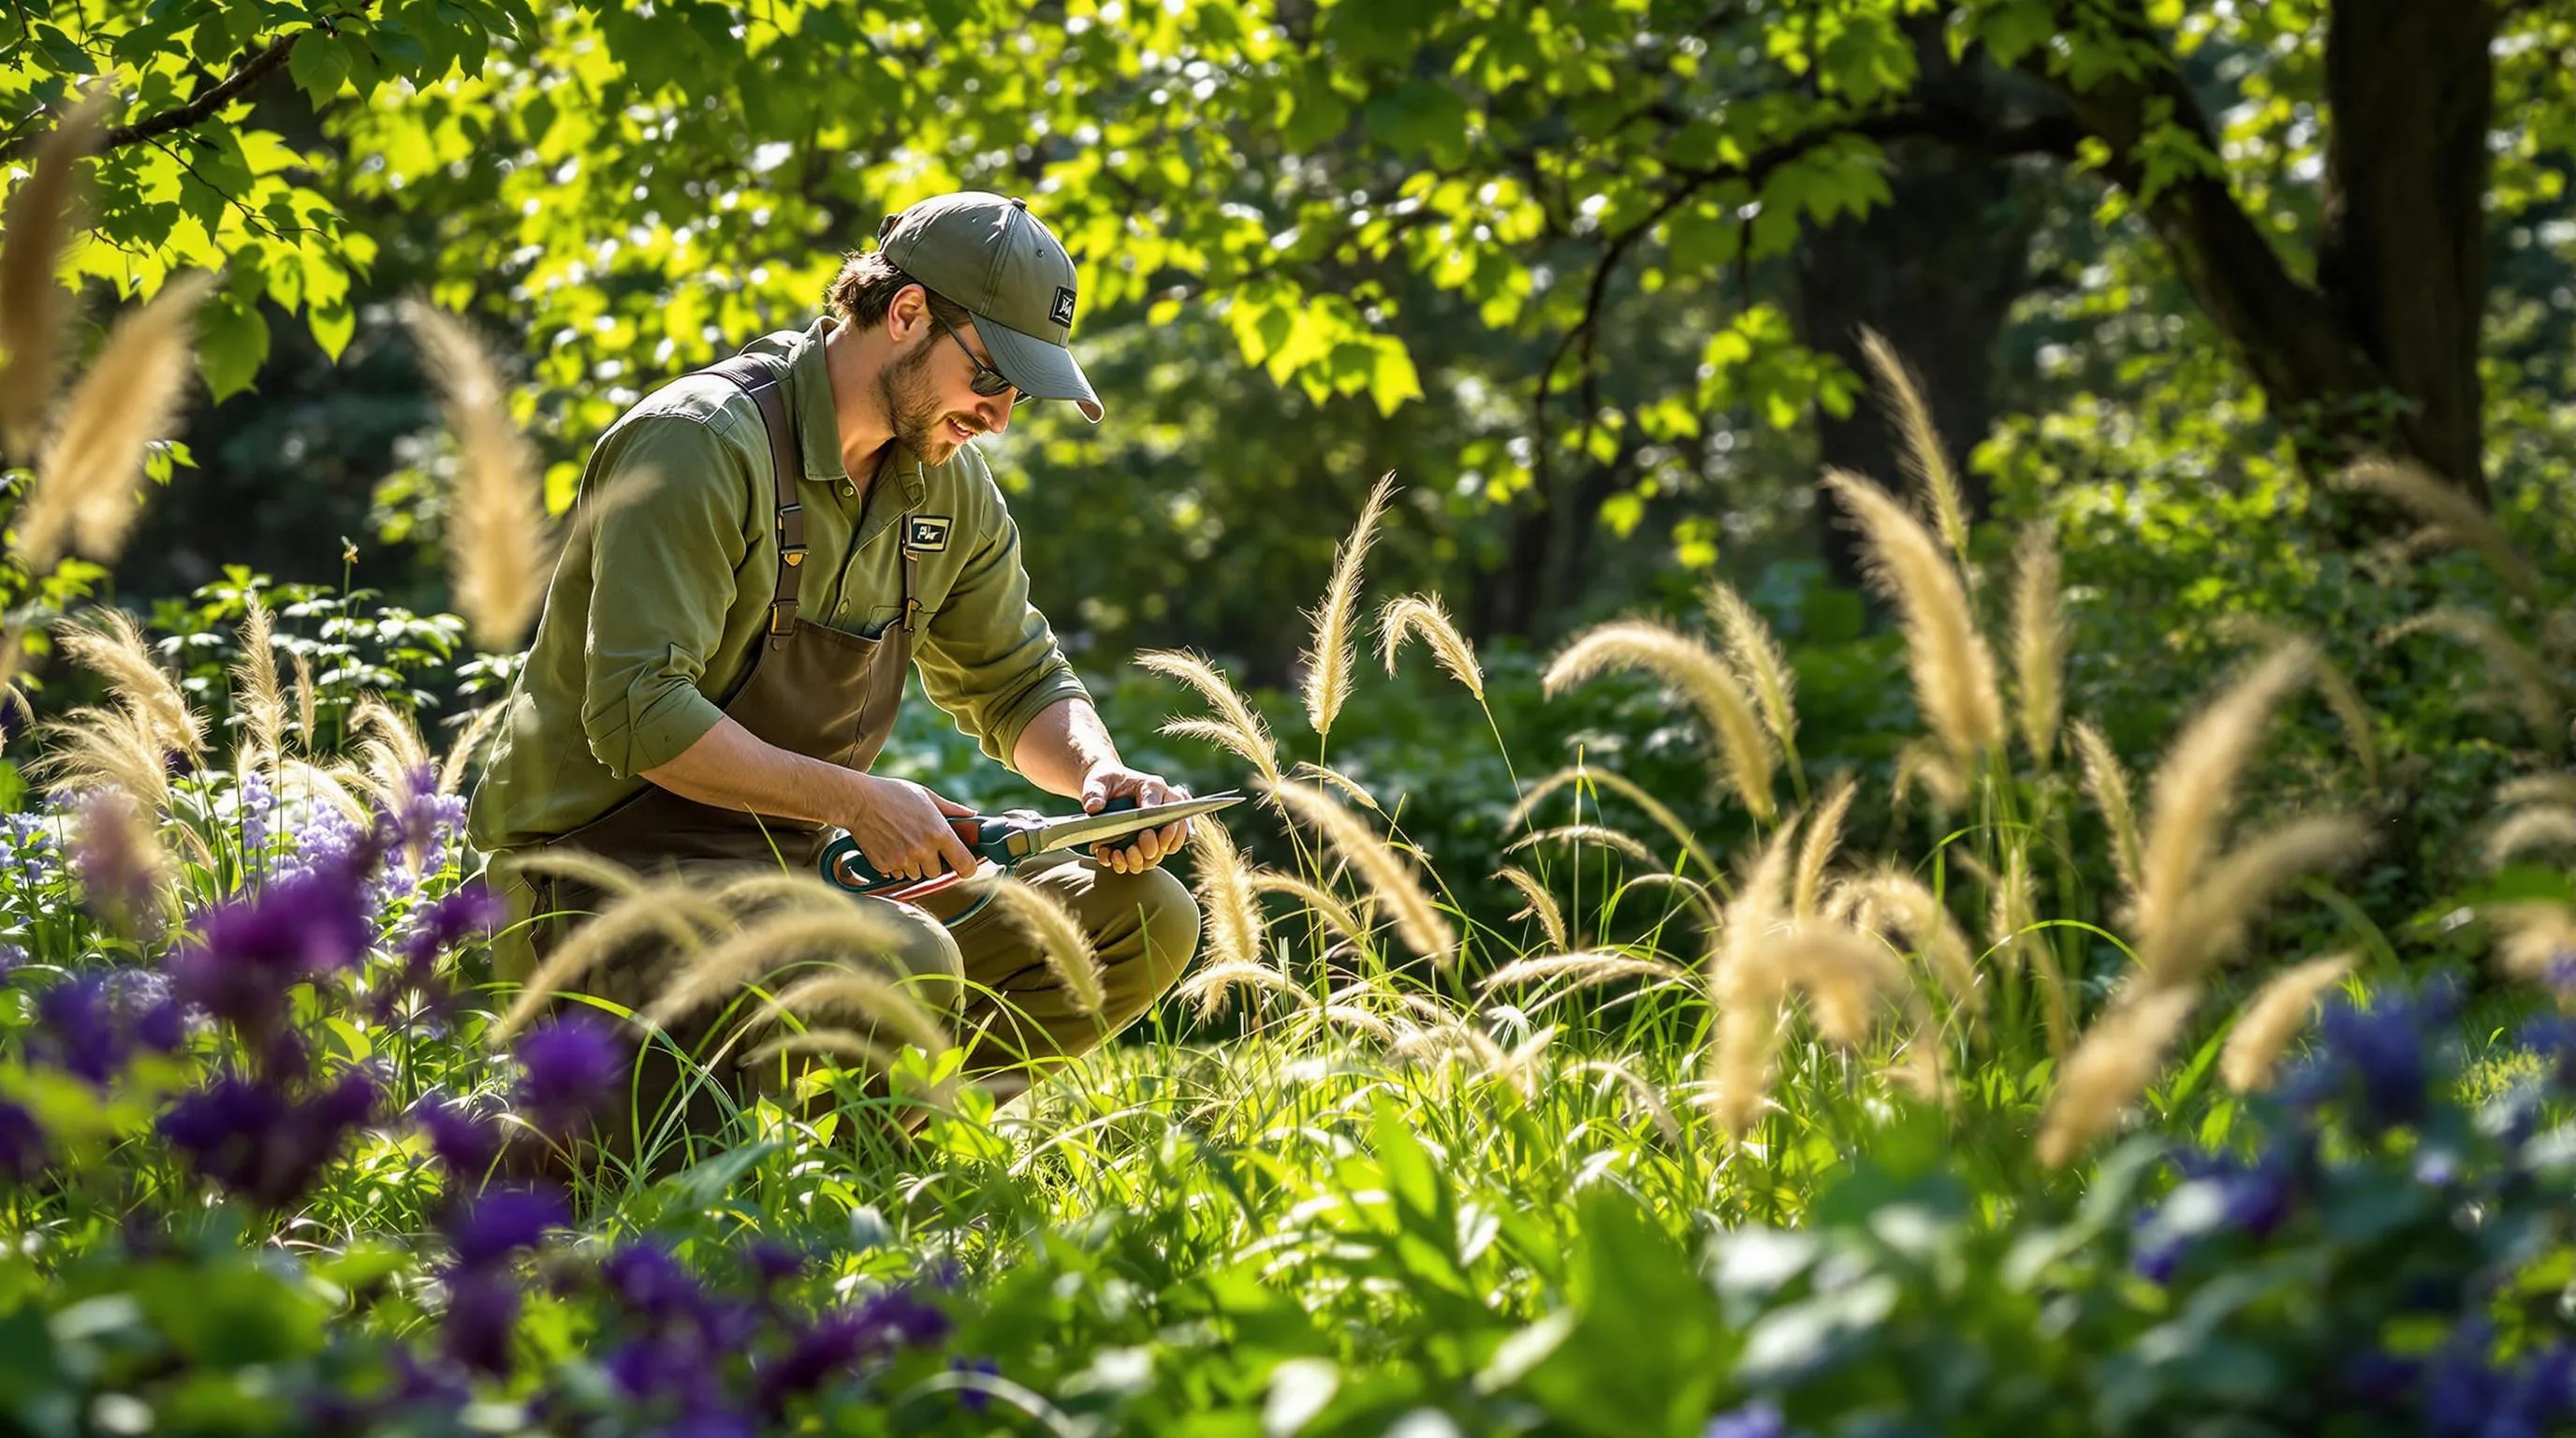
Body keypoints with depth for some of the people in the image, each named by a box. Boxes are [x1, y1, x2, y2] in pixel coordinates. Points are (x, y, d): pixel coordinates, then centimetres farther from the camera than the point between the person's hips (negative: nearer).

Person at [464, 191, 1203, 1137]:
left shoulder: (945, 479, 8)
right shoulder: (702, 444, -18)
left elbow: (1016, 683, 20)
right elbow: (638, 715, -25)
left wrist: (1102, 776, -2)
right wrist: (858, 800, -26)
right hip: (608, 865, -9)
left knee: (1145, 919, -1)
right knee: (909, 967, -36)